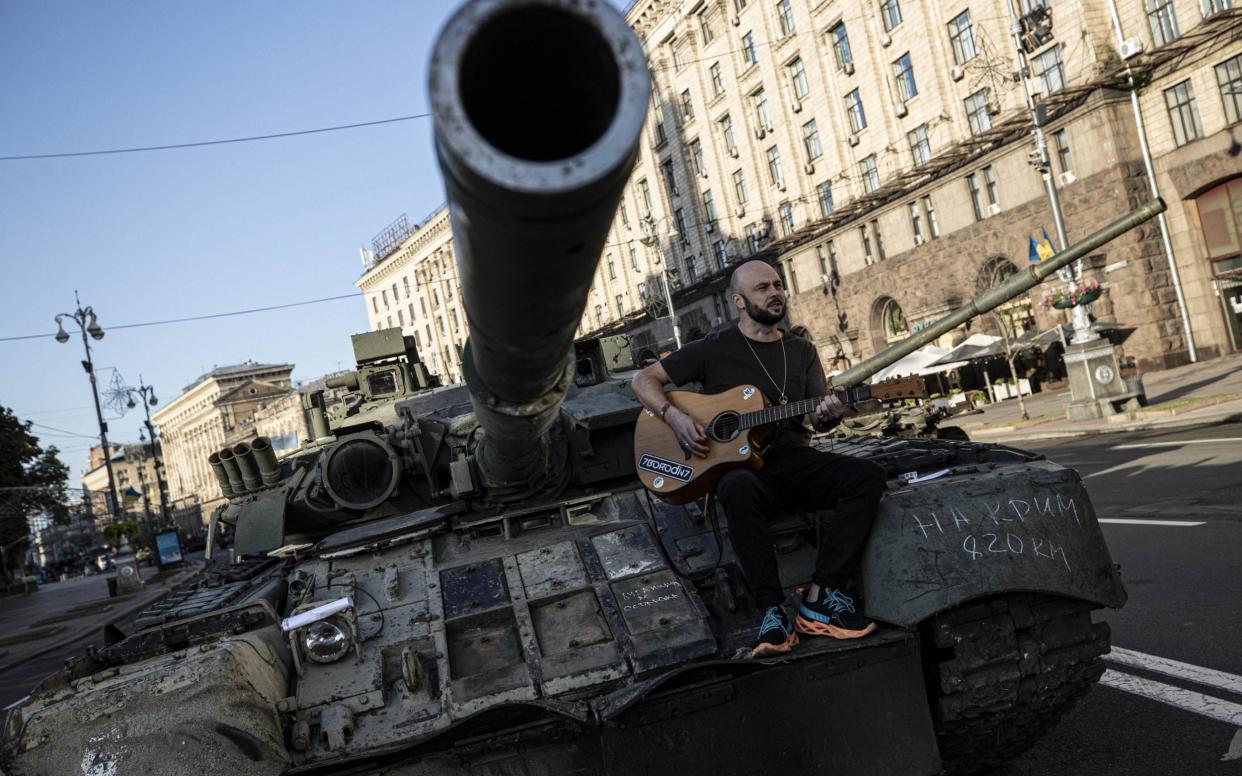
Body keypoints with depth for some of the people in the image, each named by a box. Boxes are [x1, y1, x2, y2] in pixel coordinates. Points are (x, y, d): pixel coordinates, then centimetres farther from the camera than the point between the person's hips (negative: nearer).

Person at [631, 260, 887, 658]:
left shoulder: (802, 350, 17)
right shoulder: (715, 349, 5)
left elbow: (818, 415, 11)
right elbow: (644, 380, 5)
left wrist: (829, 414, -14)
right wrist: (675, 417, -13)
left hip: (796, 460, 4)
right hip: (739, 462, -4)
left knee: (868, 476, -22)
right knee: (738, 489, -40)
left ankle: (820, 595, -24)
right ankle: (773, 612, -32)